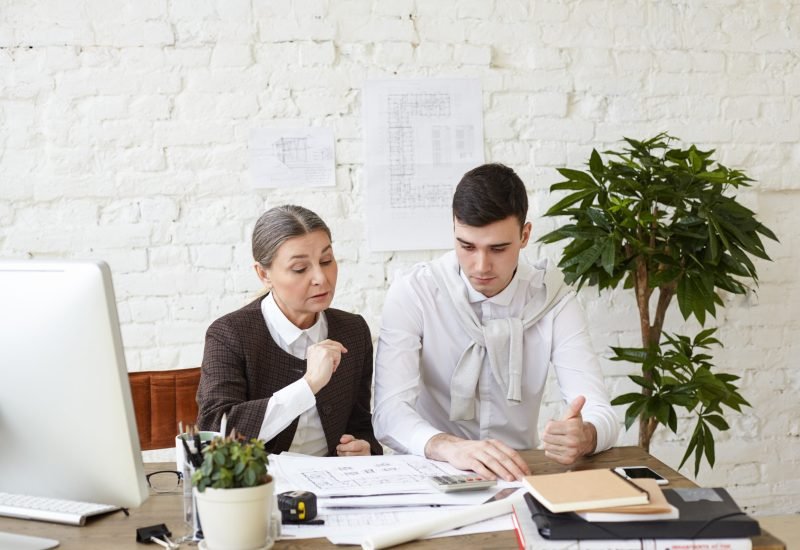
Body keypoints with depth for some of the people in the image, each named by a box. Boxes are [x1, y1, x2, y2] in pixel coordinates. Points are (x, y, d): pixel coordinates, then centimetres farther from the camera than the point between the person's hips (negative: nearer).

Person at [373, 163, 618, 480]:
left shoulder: (553, 297, -4)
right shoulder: (412, 293, -9)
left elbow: (601, 414, -11)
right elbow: (390, 411, -20)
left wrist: (584, 436, -34)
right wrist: (448, 447, -40)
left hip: (518, 473, 2)